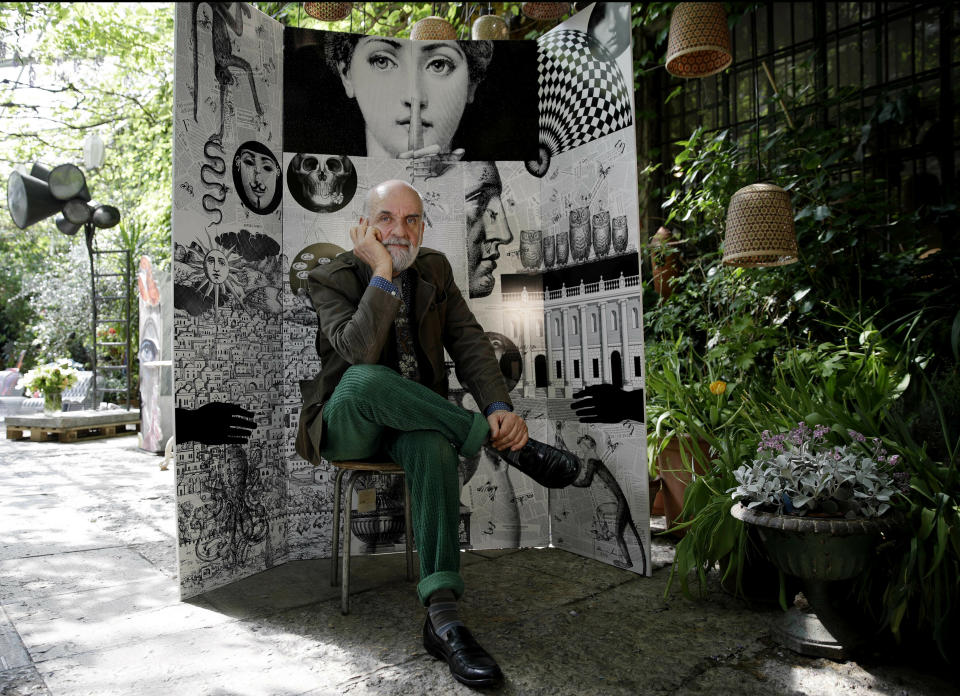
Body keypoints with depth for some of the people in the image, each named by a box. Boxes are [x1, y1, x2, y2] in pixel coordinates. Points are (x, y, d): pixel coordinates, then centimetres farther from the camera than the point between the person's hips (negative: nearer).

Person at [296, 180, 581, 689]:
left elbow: (468, 341, -1)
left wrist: (499, 406, -18)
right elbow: (359, 350, -25)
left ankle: (442, 616, -36)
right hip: (346, 427, -2)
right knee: (365, 380, -38)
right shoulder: (331, 278, -7)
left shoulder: (435, 269, 7)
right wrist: (383, 275, -26)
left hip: (413, 418, 3)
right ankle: (504, 444, -27)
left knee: (435, 446, -35)